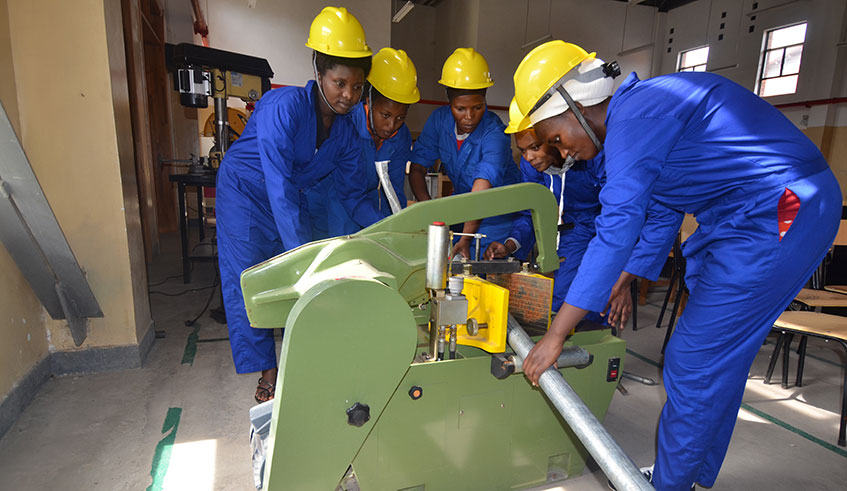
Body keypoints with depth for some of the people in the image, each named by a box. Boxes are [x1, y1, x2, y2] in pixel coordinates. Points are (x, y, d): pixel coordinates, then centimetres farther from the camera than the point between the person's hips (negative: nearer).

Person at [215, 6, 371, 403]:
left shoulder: (346, 129, -10)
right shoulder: (285, 107, -30)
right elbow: (279, 187, -37)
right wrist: (303, 254, -42)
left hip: (292, 196, 5)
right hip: (245, 192, -5)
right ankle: (267, 373, 8)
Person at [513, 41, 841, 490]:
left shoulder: (633, 116, -18)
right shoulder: (642, 113, 14)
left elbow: (614, 233, -23)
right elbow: (658, 215, 22)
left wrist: (555, 335, -19)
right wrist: (621, 285, 27)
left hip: (779, 215, -10)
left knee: (695, 364, -3)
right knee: (720, 360, 16)